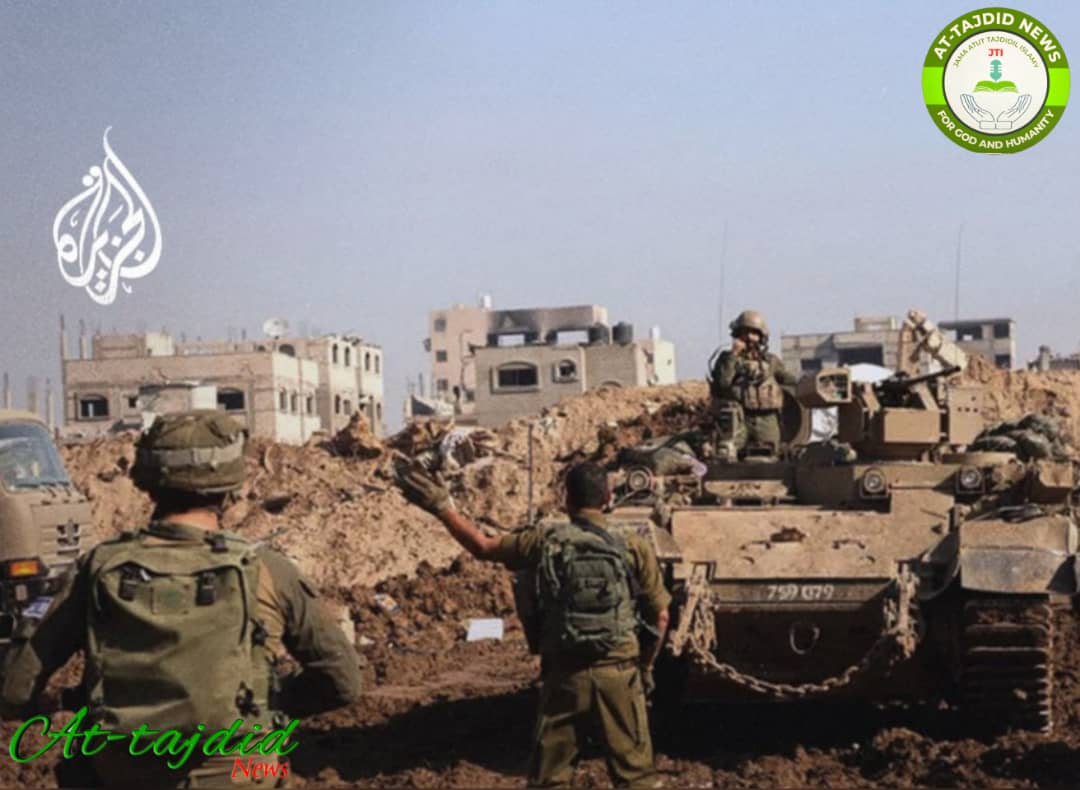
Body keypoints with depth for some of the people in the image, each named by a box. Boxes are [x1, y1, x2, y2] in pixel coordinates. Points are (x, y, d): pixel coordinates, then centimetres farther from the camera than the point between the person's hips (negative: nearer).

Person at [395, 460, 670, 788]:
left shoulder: (546, 542, -4)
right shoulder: (634, 548, -4)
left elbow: (482, 546, 5)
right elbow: (660, 618, 0)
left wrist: (442, 506, 15)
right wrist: (646, 666, 15)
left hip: (564, 674, 1)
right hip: (618, 673, 0)